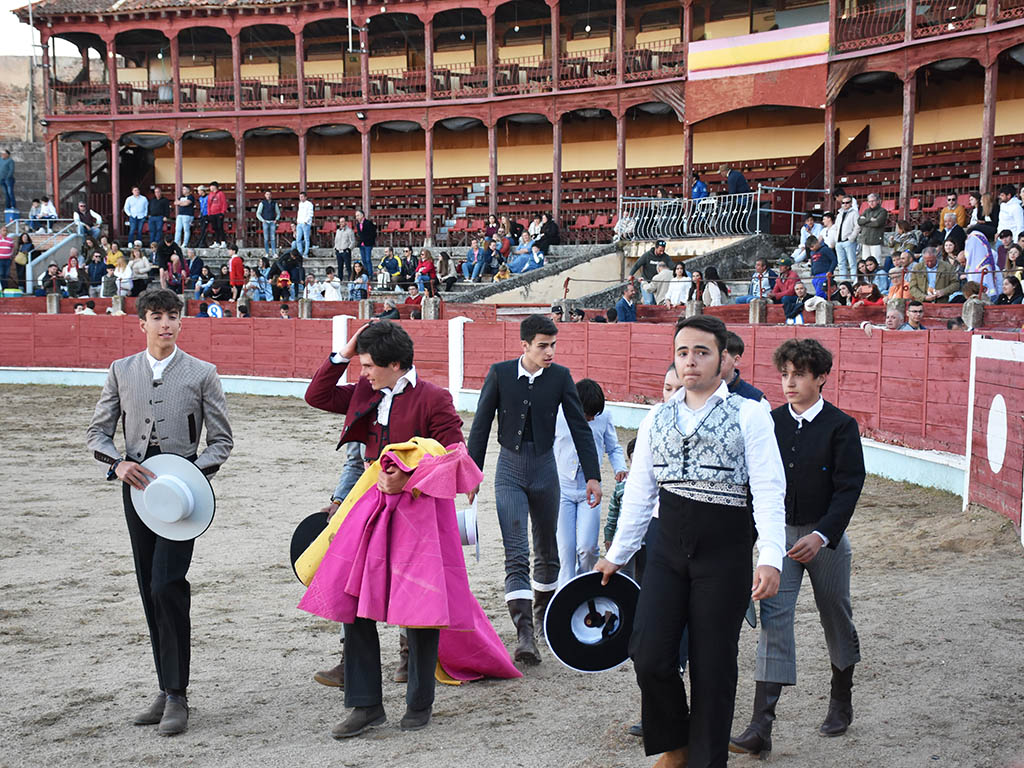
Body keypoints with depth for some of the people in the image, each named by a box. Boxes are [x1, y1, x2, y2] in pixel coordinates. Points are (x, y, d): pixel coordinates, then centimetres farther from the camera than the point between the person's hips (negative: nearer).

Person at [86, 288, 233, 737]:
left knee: (167, 586, -14)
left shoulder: (202, 374, 1)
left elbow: (222, 440, 4)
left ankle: (177, 696, -6)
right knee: (150, 592, 9)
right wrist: (119, 463, -9)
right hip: (137, 484, 4)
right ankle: (166, 690, 20)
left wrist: (195, 471, -14)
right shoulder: (122, 371, 9)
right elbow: (97, 431, 11)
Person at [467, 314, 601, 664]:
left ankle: (543, 607, 38)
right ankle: (524, 633, -16)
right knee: (516, 554, -11)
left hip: (544, 468, 2)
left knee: (547, 549, 15)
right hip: (510, 469, -2)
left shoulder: (560, 376, -4)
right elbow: (481, 425, 0)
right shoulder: (499, 373, -6)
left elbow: (579, 427, 0)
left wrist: (592, 475, -5)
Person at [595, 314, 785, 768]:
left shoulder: (749, 415, -2)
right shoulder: (657, 419, 11)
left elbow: (769, 491, -9)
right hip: (667, 549, 4)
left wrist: (771, 558, -20)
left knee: (713, 666, 3)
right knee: (650, 658, -3)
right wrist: (616, 555, 18)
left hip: (724, 551, -3)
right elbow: (638, 493, 17)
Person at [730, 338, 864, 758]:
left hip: (826, 538, -2)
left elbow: (849, 488, -12)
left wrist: (820, 535, -23)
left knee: (836, 619, 14)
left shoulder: (841, 426, -8)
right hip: (779, 534, 2)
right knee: (773, 619, -9)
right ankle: (761, 726, -13)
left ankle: (841, 700, 38)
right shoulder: (771, 422, 2)